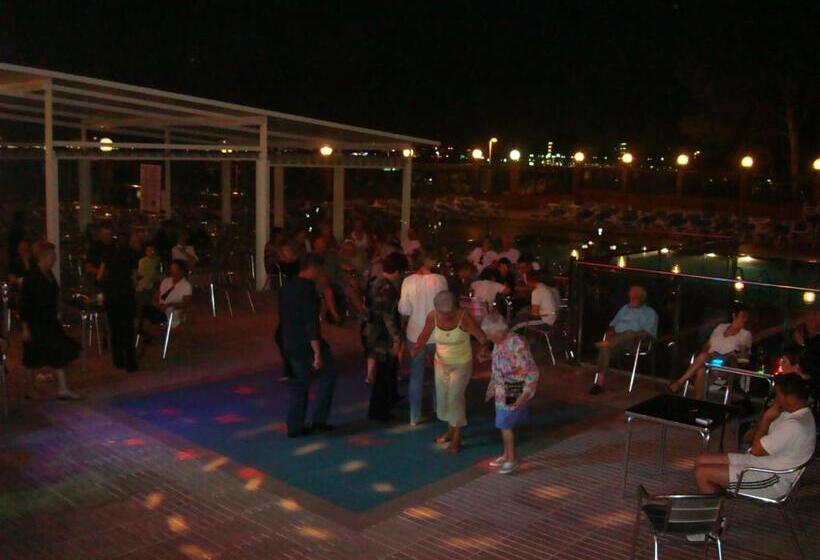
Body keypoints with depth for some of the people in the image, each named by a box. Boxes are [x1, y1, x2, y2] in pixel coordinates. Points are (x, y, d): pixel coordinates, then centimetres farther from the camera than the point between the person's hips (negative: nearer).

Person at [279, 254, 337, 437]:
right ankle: (319, 420, 10)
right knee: (328, 374, 11)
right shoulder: (308, 289, -18)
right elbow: (311, 323, -23)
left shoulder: (286, 286, 8)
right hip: (307, 345, -8)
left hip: (290, 345, 8)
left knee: (299, 384, 16)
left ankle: (294, 427, 19)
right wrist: (318, 353, -21)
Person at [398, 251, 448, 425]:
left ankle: (415, 416, 15)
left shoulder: (408, 281, -11)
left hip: (415, 334, 1)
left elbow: (404, 309, -9)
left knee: (416, 376, 11)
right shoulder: (440, 280, -14)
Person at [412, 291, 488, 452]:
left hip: (462, 364, -4)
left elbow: (481, 336, -26)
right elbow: (424, 335, -3)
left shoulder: (463, 317, -27)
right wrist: (416, 349, -20)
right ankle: (450, 429, 37)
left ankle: (457, 437, 7)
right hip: (441, 363, 4)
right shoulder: (432, 317, -18)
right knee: (442, 397, 14)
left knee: (455, 397, -7)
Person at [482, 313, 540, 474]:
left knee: (505, 424, -3)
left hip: (514, 393, -8)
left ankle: (512, 458, 10)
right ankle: (506, 455, 29)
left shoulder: (517, 345, -24)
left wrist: (526, 394, -22)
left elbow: (532, 371, -21)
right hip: (501, 391, 8)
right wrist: (492, 387, 20)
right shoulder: (499, 343, 2)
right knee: (504, 424, 16)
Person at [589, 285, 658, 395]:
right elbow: (613, 324, 26)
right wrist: (610, 332, 1)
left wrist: (630, 336, -18)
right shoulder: (625, 309, 30)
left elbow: (648, 332, -1)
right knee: (605, 348, -32)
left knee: (630, 333, -40)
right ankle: (600, 383, -41)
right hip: (616, 338, 3)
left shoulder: (650, 313, 15)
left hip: (635, 341, -3)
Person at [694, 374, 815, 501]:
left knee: (702, 473, -16)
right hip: (762, 461, 10)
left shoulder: (794, 426, -28)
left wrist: (766, 418, -13)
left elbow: (756, 450, -20)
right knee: (701, 461, 4)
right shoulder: (798, 413, 5)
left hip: (773, 481, -10)